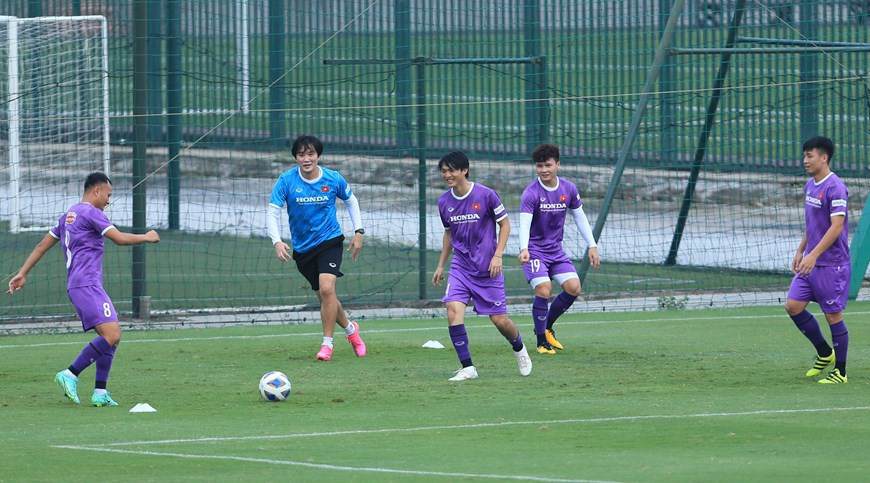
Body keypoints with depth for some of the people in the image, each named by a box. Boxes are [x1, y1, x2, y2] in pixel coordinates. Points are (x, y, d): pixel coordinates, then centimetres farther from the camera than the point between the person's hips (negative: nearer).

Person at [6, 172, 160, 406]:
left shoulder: (68, 216, 22)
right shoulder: (91, 213, -6)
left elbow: (42, 246, 24)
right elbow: (120, 238, -11)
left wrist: (22, 274, 26)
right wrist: (146, 237, 6)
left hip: (78, 287, 10)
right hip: (87, 285, -10)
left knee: (112, 336, 7)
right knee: (111, 335, -19)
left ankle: (100, 392, 2)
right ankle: (70, 374, -18)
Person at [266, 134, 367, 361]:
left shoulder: (333, 179, -8)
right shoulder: (286, 181, -12)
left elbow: (350, 200, 11)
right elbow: (273, 213, -13)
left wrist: (359, 232, 5)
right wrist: (277, 241, -30)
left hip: (329, 240, -2)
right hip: (302, 247, 2)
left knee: (326, 289, -21)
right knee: (324, 296, 10)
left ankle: (327, 343, -11)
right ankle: (350, 328, 37)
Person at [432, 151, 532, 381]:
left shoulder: (486, 195, -11)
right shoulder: (444, 202, 2)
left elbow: (505, 224, -1)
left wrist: (497, 256, -11)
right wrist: (440, 266, 17)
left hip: (487, 269, -3)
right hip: (460, 267, 3)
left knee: (500, 320, 1)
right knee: (453, 311, -19)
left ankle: (519, 348, 35)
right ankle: (467, 368, -13)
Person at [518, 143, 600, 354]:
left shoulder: (568, 189, -2)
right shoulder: (531, 193, -18)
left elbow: (580, 218, 10)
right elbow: (524, 223, -28)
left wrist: (592, 246, 5)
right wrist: (524, 249, -44)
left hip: (556, 250, 5)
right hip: (534, 249, -5)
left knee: (573, 288, -5)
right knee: (543, 290, -20)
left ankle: (547, 327, 17)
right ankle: (542, 342, -6)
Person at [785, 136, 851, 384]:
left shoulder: (835, 187, -17)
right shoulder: (810, 185, 11)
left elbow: (837, 226, -24)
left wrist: (813, 255, -28)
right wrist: (800, 251, 20)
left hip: (832, 264, -9)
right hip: (811, 263, 9)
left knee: (833, 315, -1)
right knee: (793, 306, 3)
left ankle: (840, 372, 11)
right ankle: (824, 353, 20)